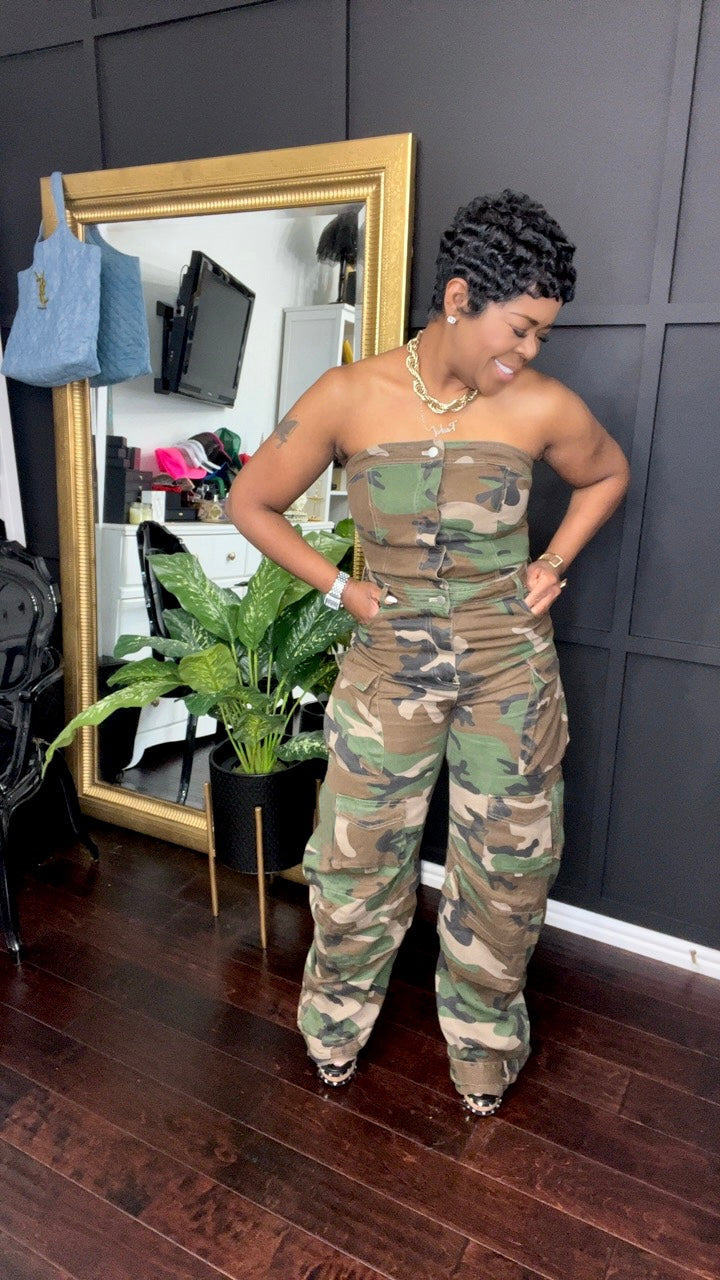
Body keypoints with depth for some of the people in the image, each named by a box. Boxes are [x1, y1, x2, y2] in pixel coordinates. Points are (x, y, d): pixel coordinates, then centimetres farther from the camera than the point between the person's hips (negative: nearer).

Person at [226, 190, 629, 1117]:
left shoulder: (544, 407, -9)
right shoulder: (348, 398, -12)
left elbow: (607, 474, 13)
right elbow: (251, 502, -1)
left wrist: (553, 564, 2)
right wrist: (339, 588, -5)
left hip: (510, 670, 1)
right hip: (388, 665, 0)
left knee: (505, 869, 14)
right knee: (356, 864, 12)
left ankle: (483, 1046, 43)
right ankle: (337, 1026, 44)